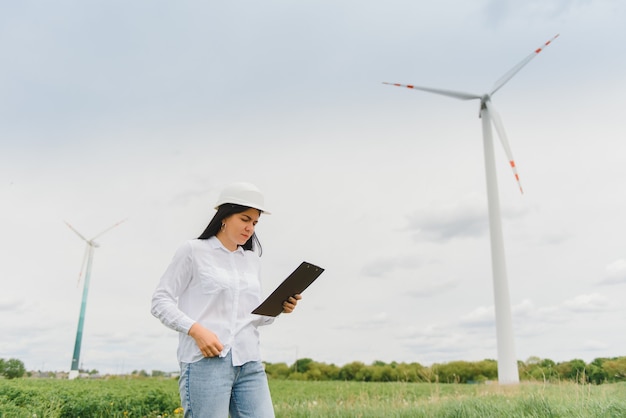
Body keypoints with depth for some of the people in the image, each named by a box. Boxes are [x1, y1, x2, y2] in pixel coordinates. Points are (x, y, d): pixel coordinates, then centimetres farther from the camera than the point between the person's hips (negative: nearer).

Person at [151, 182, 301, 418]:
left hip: (249, 363, 5)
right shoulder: (193, 251, 1)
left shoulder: (251, 259, 17)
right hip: (205, 361, -5)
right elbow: (160, 301, -1)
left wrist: (278, 308, 1)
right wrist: (195, 329, -15)